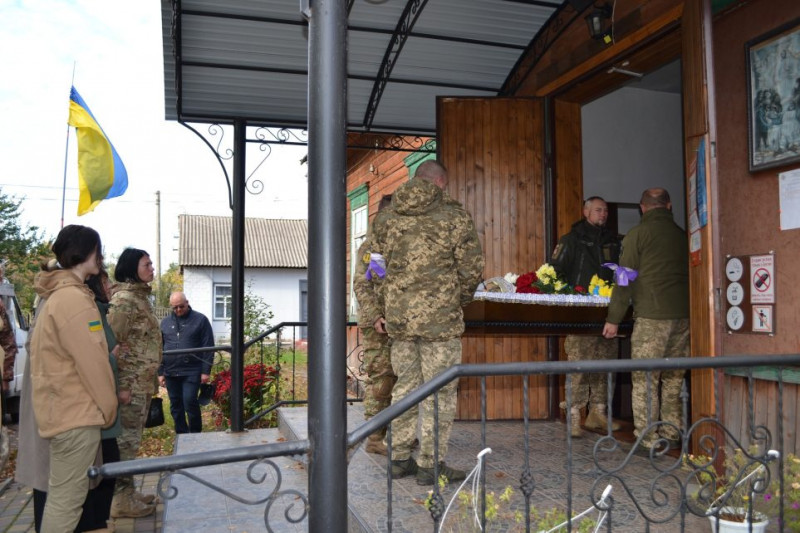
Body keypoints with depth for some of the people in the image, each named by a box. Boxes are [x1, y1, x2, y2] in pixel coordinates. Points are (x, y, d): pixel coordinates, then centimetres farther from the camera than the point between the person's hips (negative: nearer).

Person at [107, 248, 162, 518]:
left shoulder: (139, 295, 14)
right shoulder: (124, 298, -15)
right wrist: (122, 376, -17)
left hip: (142, 381, 10)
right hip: (130, 381, -10)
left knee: (131, 438, 16)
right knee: (126, 439, -1)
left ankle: (127, 491, 27)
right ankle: (121, 499, 9)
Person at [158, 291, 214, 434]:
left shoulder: (200, 320, -2)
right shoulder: (165, 322, 10)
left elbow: (208, 347, -4)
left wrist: (206, 371, -8)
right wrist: (160, 372, 9)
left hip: (192, 371, -4)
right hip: (170, 372, 4)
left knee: (189, 402, -11)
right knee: (175, 406, 10)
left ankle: (196, 435, 7)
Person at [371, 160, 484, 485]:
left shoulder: (386, 218, 9)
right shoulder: (454, 216, -4)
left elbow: (379, 268, 11)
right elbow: (472, 268, -6)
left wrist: (383, 312, 18)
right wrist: (460, 302, 11)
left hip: (398, 315, 5)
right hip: (440, 315, -5)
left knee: (405, 385, 16)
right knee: (440, 391, 4)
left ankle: (399, 458, 25)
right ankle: (430, 465, 11)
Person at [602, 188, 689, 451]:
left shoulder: (638, 234, -2)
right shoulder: (682, 235, 12)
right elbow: (688, 275, 18)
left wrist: (613, 319, -2)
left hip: (652, 316, -5)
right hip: (683, 316, 6)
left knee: (644, 380, 0)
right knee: (673, 378, 14)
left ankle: (647, 440, 2)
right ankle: (671, 434, 21)